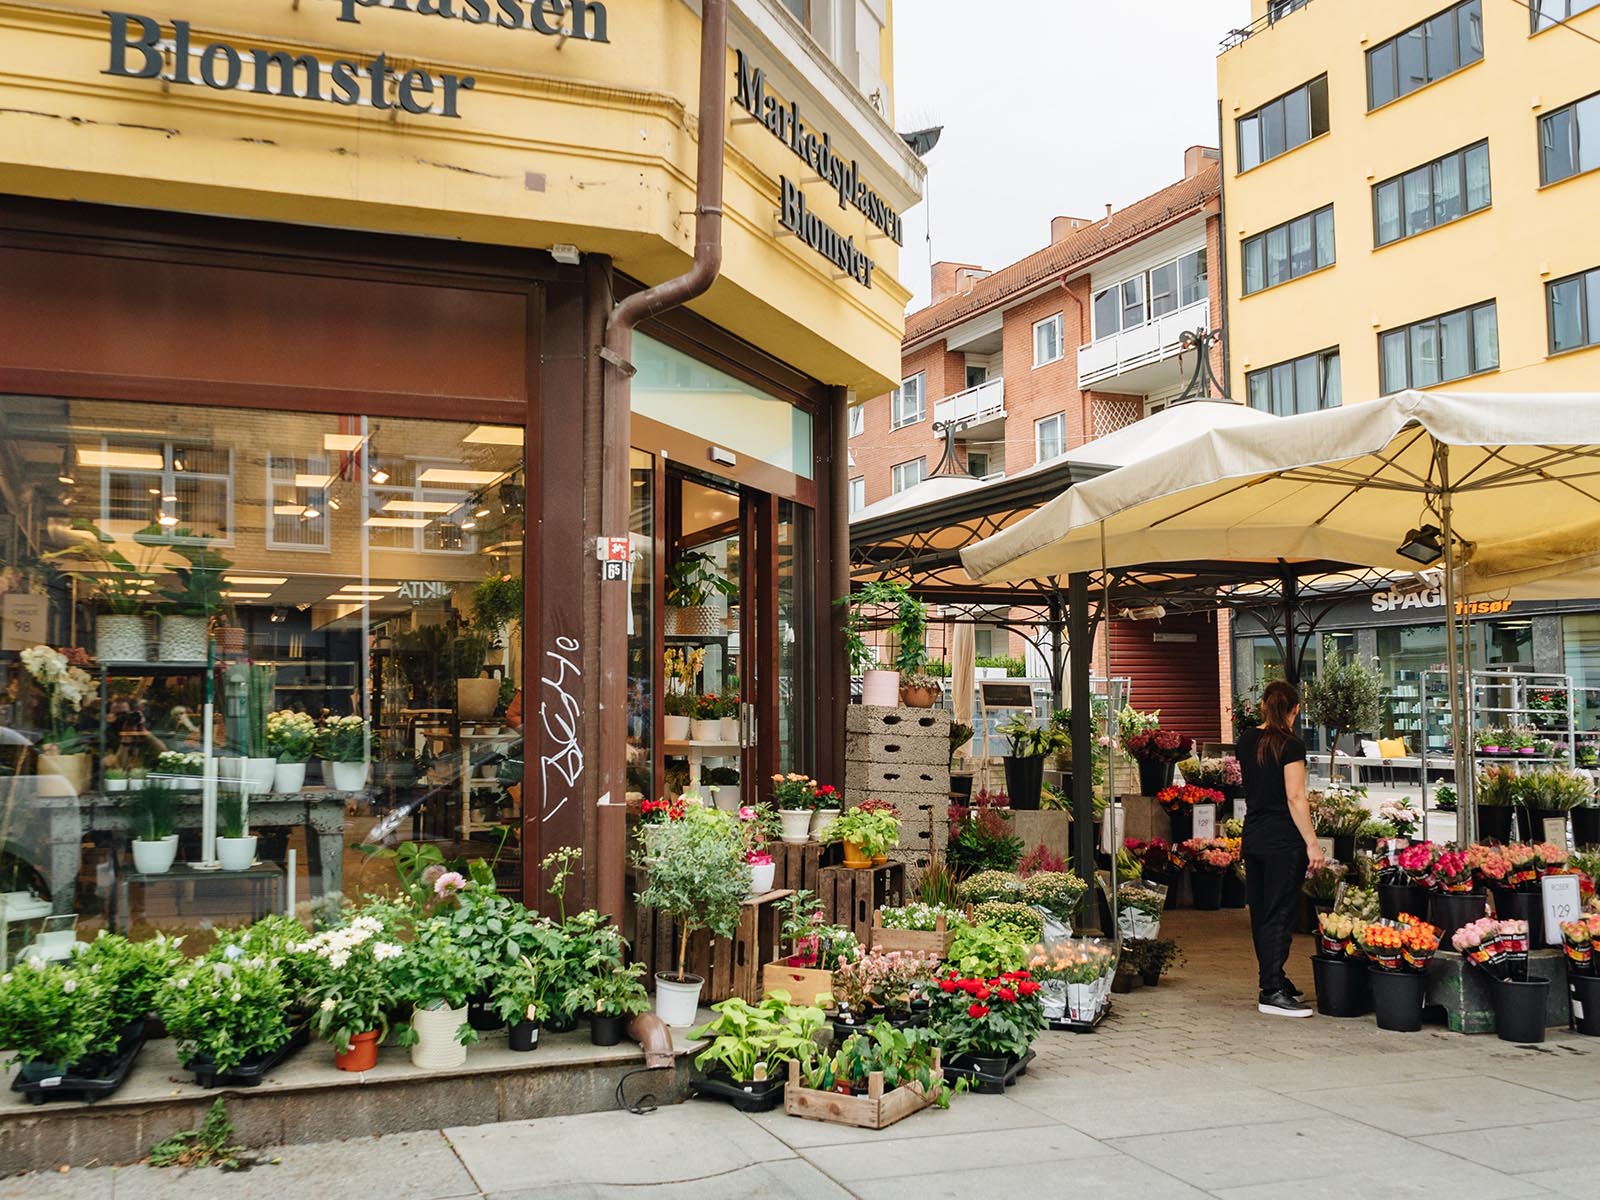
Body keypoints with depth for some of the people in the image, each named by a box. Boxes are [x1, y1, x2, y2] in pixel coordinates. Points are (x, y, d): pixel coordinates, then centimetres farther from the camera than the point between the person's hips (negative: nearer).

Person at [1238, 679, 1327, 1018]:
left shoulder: (1246, 741, 8)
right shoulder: (1291, 746, -13)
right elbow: (1295, 798, -17)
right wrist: (1312, 843, -15)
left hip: (1252, 835, 7)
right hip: (1283, 840, -7)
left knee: (1260, 912, 13)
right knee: (1280, 914, -4)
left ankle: (1275, 982, 24)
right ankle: (1272, 993, -4)